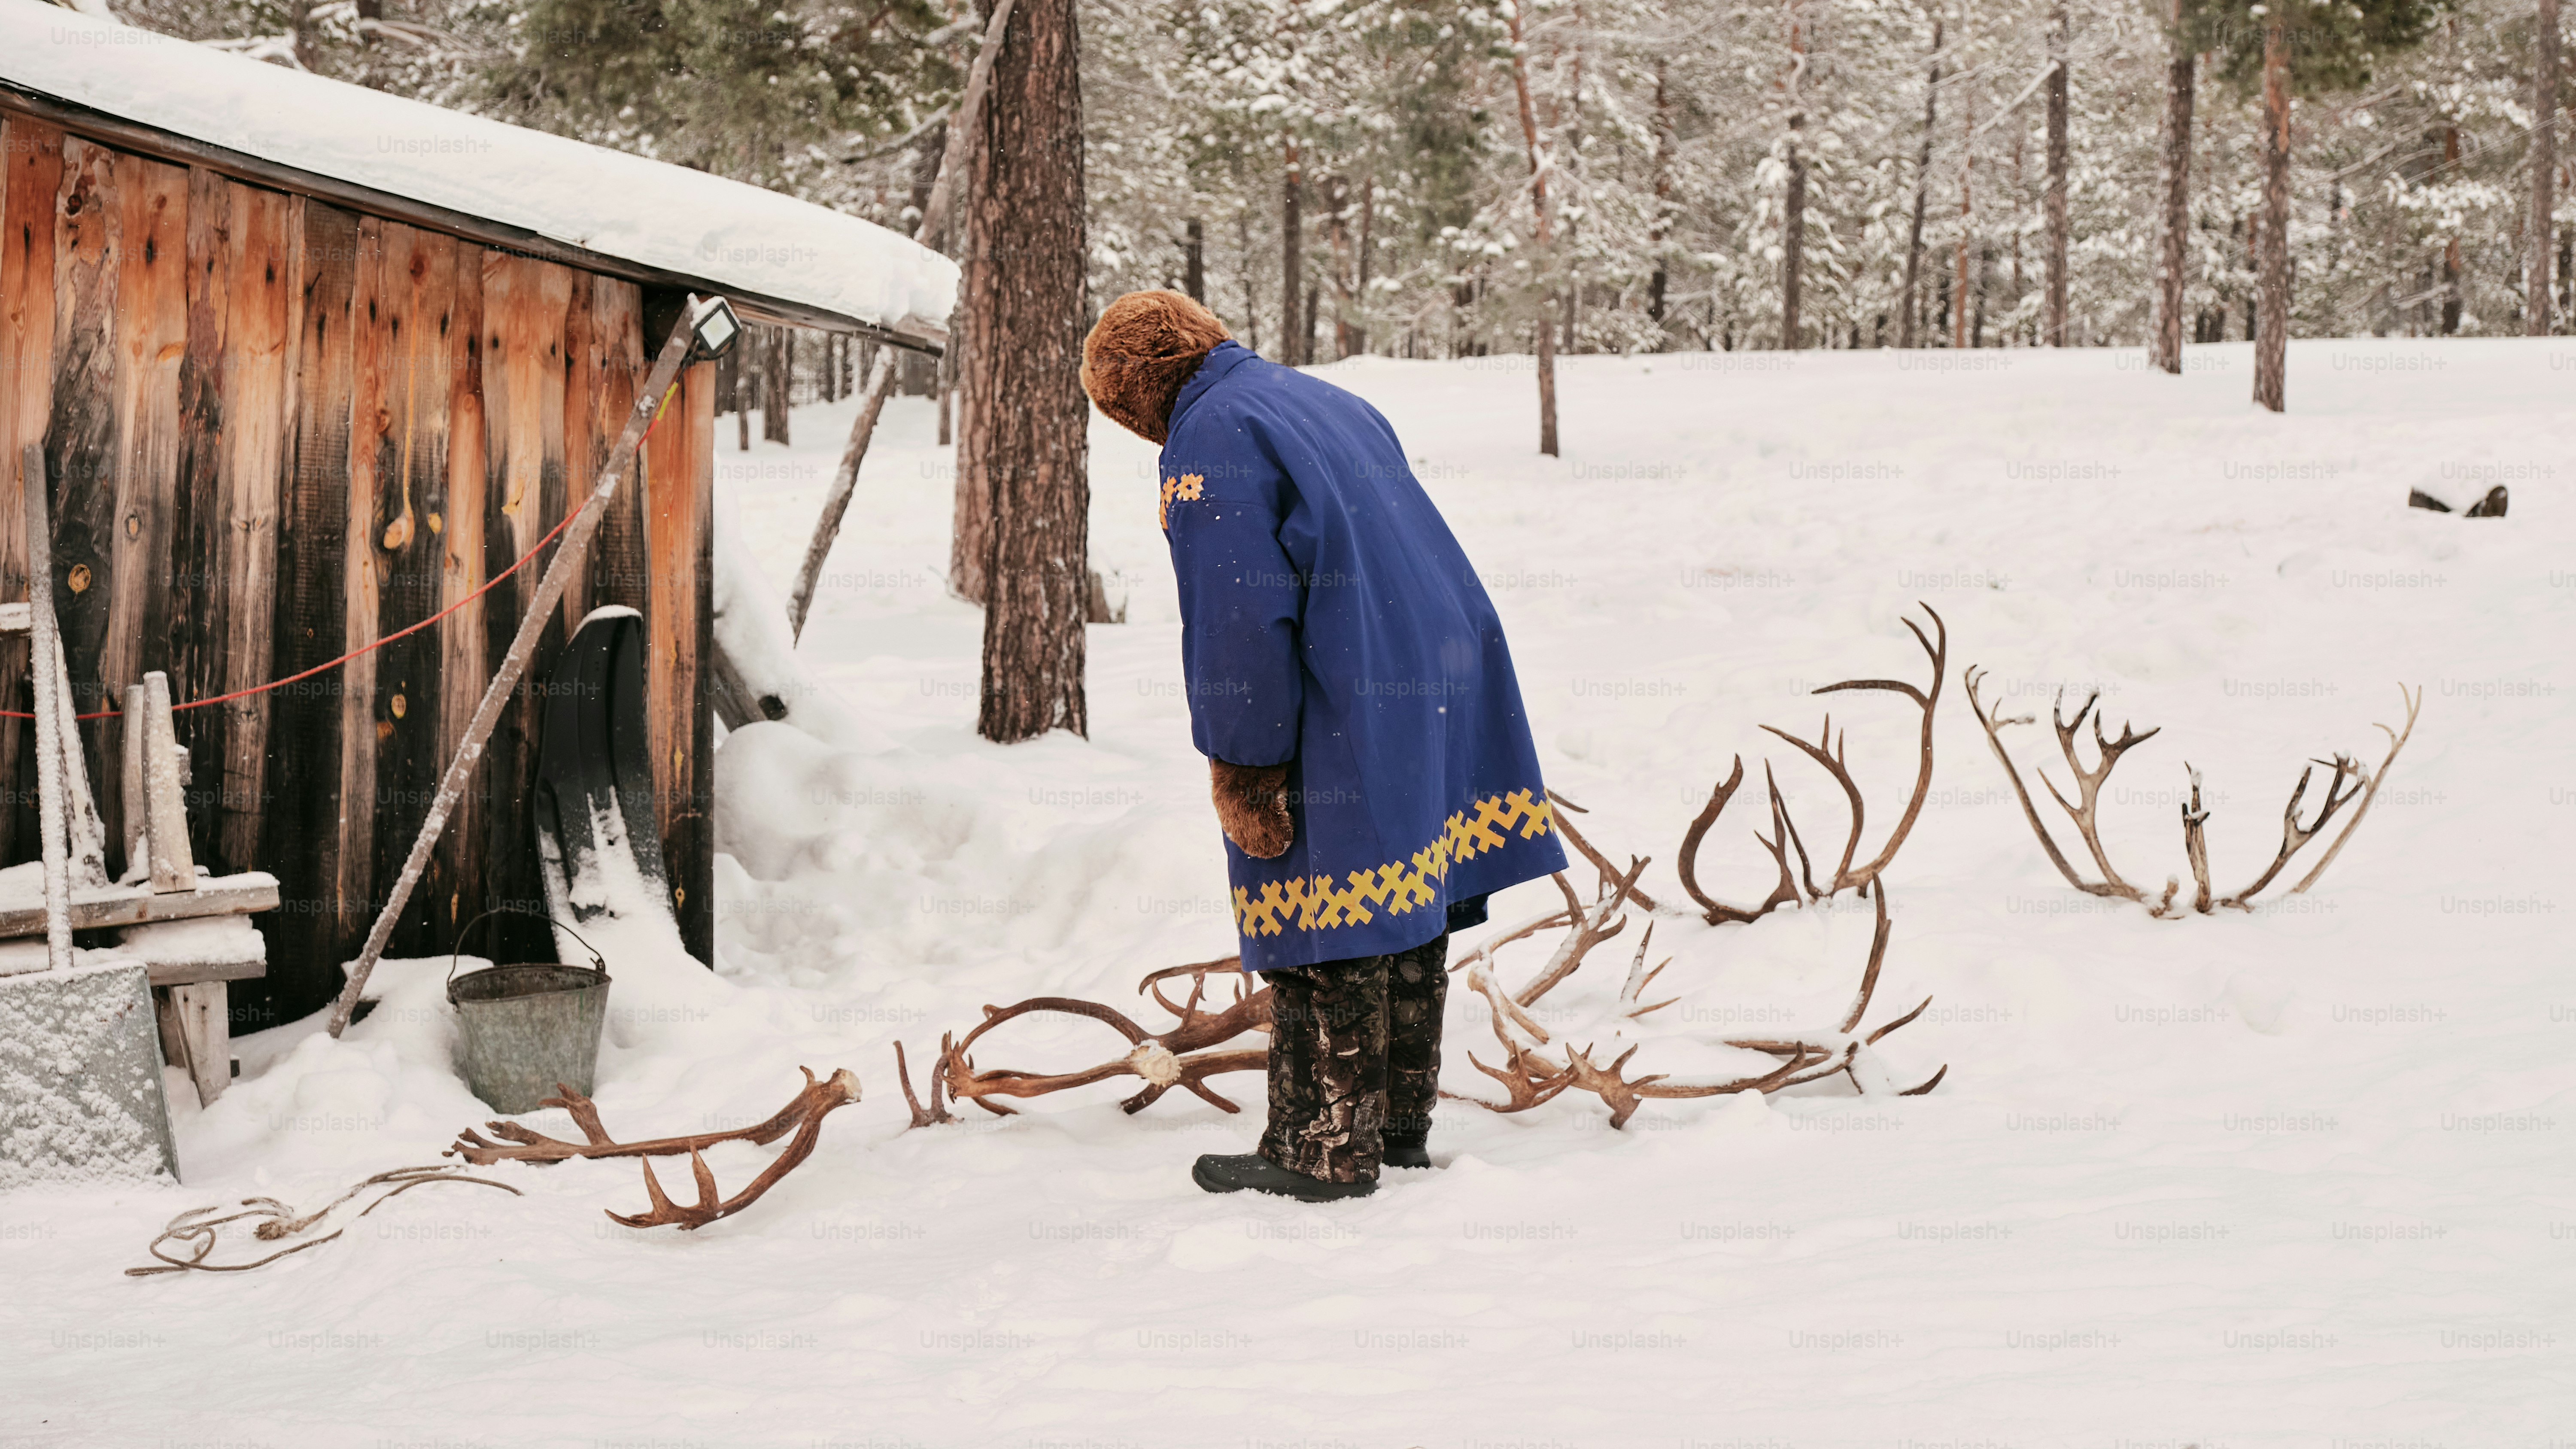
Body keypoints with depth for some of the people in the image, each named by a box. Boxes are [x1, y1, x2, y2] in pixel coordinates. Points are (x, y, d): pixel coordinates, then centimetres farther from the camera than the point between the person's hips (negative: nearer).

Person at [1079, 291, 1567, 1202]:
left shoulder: (1208, 440, -9)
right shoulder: (1329, 403, 19)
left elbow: (1237, 619, -17)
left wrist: (1241, 771, -13)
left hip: (1344, 725, -9)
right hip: (1438, 693, 9)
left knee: (1321, 943, -1)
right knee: (1408, 919, 15)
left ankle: (1327, 1151, 4)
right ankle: (1401, 1126, 25)